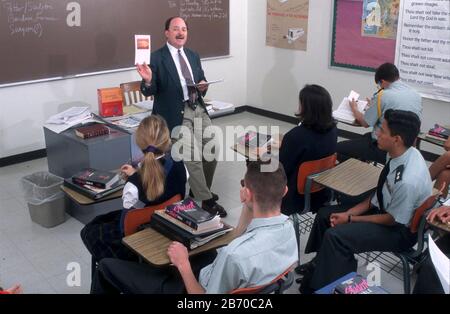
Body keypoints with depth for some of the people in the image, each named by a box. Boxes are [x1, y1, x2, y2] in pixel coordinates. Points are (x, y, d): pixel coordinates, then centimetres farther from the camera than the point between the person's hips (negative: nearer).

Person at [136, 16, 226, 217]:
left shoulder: (193, 56, 14)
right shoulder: (156, 58, -5)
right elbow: (150, 91, -8)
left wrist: (203, 87, -4)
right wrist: (148, 80, -31)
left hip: (199, 109, 6)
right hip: (176, 113, -6)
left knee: (212, 152, 4)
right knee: (192, 157, -15)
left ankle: (200, 190, 28)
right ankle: (206, 200, -1)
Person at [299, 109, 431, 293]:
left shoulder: (408, 180, -35)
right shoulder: (398, 154, -11)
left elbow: (393, 220, -21)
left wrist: (350, 219, -12)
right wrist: (349, 212, -5)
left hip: (400, 230, -8)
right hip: (383, 207, 8)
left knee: (335, 235, -22)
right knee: (325, 215, 5)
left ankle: (322, 287, 2)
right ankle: (322, 269, 25)